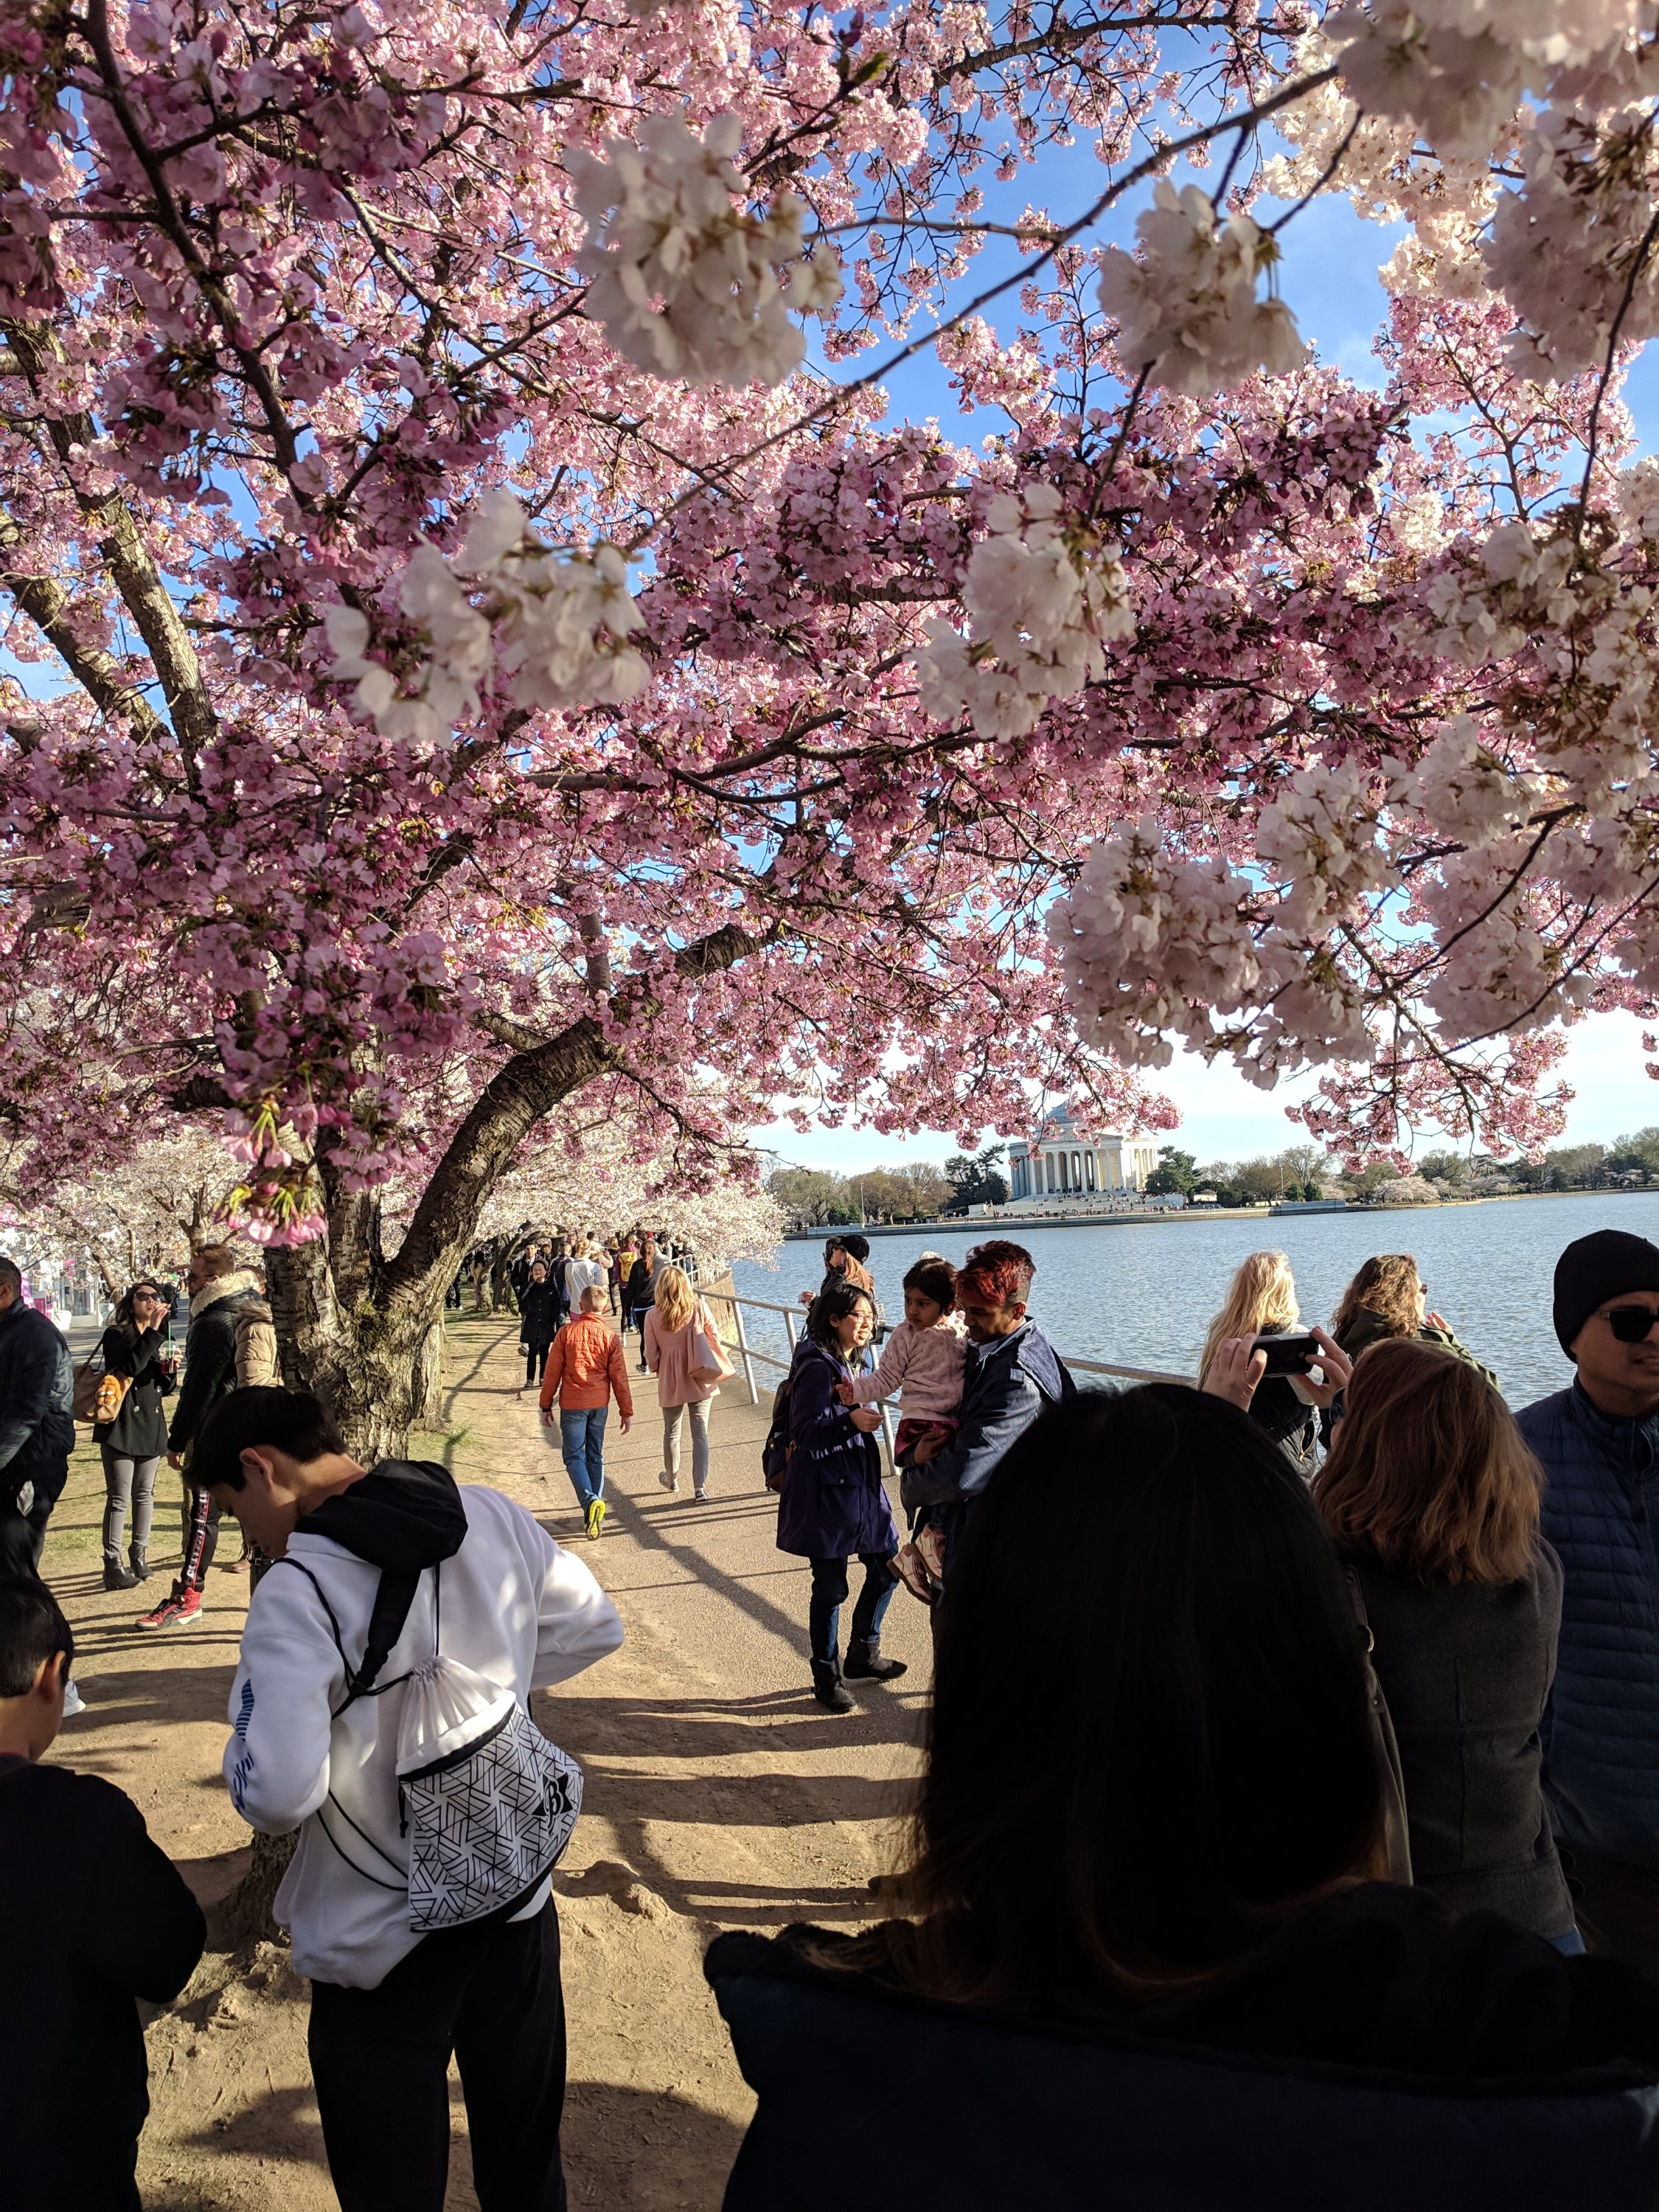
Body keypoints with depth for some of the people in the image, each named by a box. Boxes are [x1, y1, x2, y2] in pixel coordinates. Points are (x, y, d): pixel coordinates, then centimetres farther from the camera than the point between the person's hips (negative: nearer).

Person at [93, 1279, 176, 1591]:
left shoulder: (159, 1340, 13)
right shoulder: (116, 1335, -5)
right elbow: (130, 1366, -25)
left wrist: (168, 1370, -3)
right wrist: (153, 1331, -26)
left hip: (151, 1424, 6)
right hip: (121, 1424, -6)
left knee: (145, 1494, 12)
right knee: (119, 1498, -5)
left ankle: (139, 1555, 22)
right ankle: (113, 1564, 2)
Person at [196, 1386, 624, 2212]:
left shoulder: (296, 1593, -25)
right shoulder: (494, 1516, -9)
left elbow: (275, 1796, -27)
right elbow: (593, 1627, 2)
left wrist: (254, 1701, -8)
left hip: (382, 1939, -5)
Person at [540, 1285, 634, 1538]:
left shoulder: (567, 1332, -6)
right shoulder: (610, 1336, -3)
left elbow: (553, 1371, -3)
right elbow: (619, 1377, -2)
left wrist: (546, 1405, 6)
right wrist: (627, 1411, 6)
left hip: (572, 1403, -2)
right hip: (600, 1404, 2)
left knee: (574, 1456, 4)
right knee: (595, 1456, 14)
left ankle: (590, 1501, -19)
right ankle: (594, 1514, 17)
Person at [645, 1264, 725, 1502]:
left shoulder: (653, 1315, -10)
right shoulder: (698, 1308, -8)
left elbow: (651, 1354, -6)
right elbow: (715, 1336, 1)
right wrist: (714, 1364, 20)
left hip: (671, 1382, 0)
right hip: (700, 1379, 0)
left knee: (672, 1433, 19)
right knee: (700, 1433, 6)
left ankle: (672, 1481, 36)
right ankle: (700, 1487, 2)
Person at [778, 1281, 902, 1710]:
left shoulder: (851, 1362, 10)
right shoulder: (817, 1366, -17)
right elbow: (805, 1431, -22)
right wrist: (850, 1421, -32)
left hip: (860, 1484, 9)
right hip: (825, 1491, -9)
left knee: (887, 1566, 12)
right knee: (830, 1588, 1)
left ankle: (862, 1656, 31)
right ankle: (826, 1678, 18)